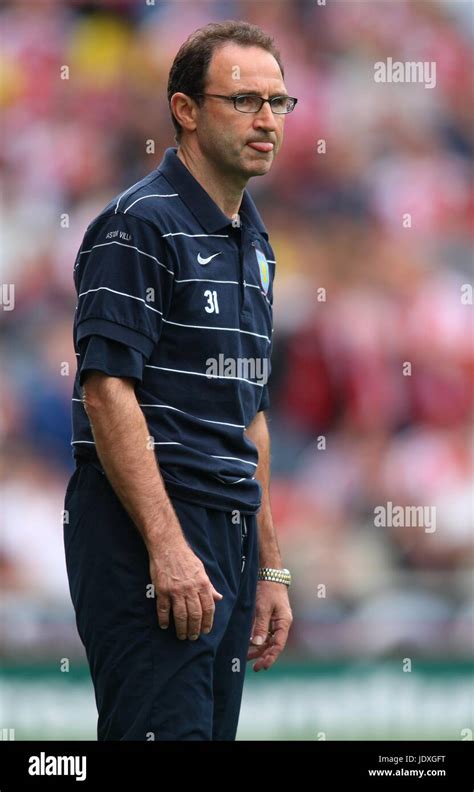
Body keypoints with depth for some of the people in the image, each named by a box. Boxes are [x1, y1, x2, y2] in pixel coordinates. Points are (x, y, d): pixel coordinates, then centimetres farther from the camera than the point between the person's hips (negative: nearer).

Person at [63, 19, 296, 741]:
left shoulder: (252, 242, 19)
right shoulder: (140, 226, -9)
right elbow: (108, 390, -17)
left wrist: (269, 567, 20)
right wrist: (168, 547, -23)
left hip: (229, 538, 9)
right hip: (148, 540, -9)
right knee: (166, 732, -14)